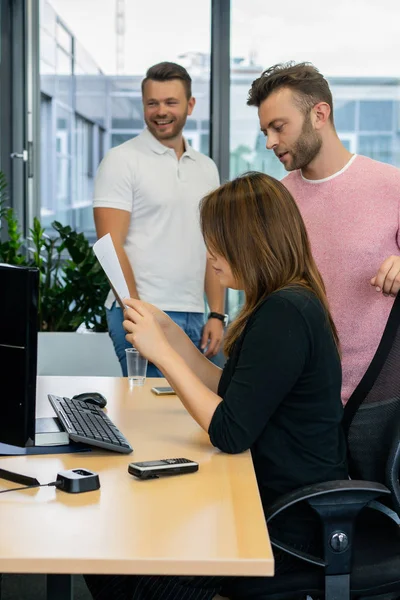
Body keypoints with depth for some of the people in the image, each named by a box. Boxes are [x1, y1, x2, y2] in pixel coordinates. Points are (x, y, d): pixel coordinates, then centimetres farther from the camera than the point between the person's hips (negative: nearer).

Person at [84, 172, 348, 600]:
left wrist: (162, 353, -18)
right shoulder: (286, 304, 10)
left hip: (290, 522, -9)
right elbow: (230, 393, 16)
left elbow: (229, 433, -24)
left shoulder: (284, 315, -22)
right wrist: (169, 333, 10)